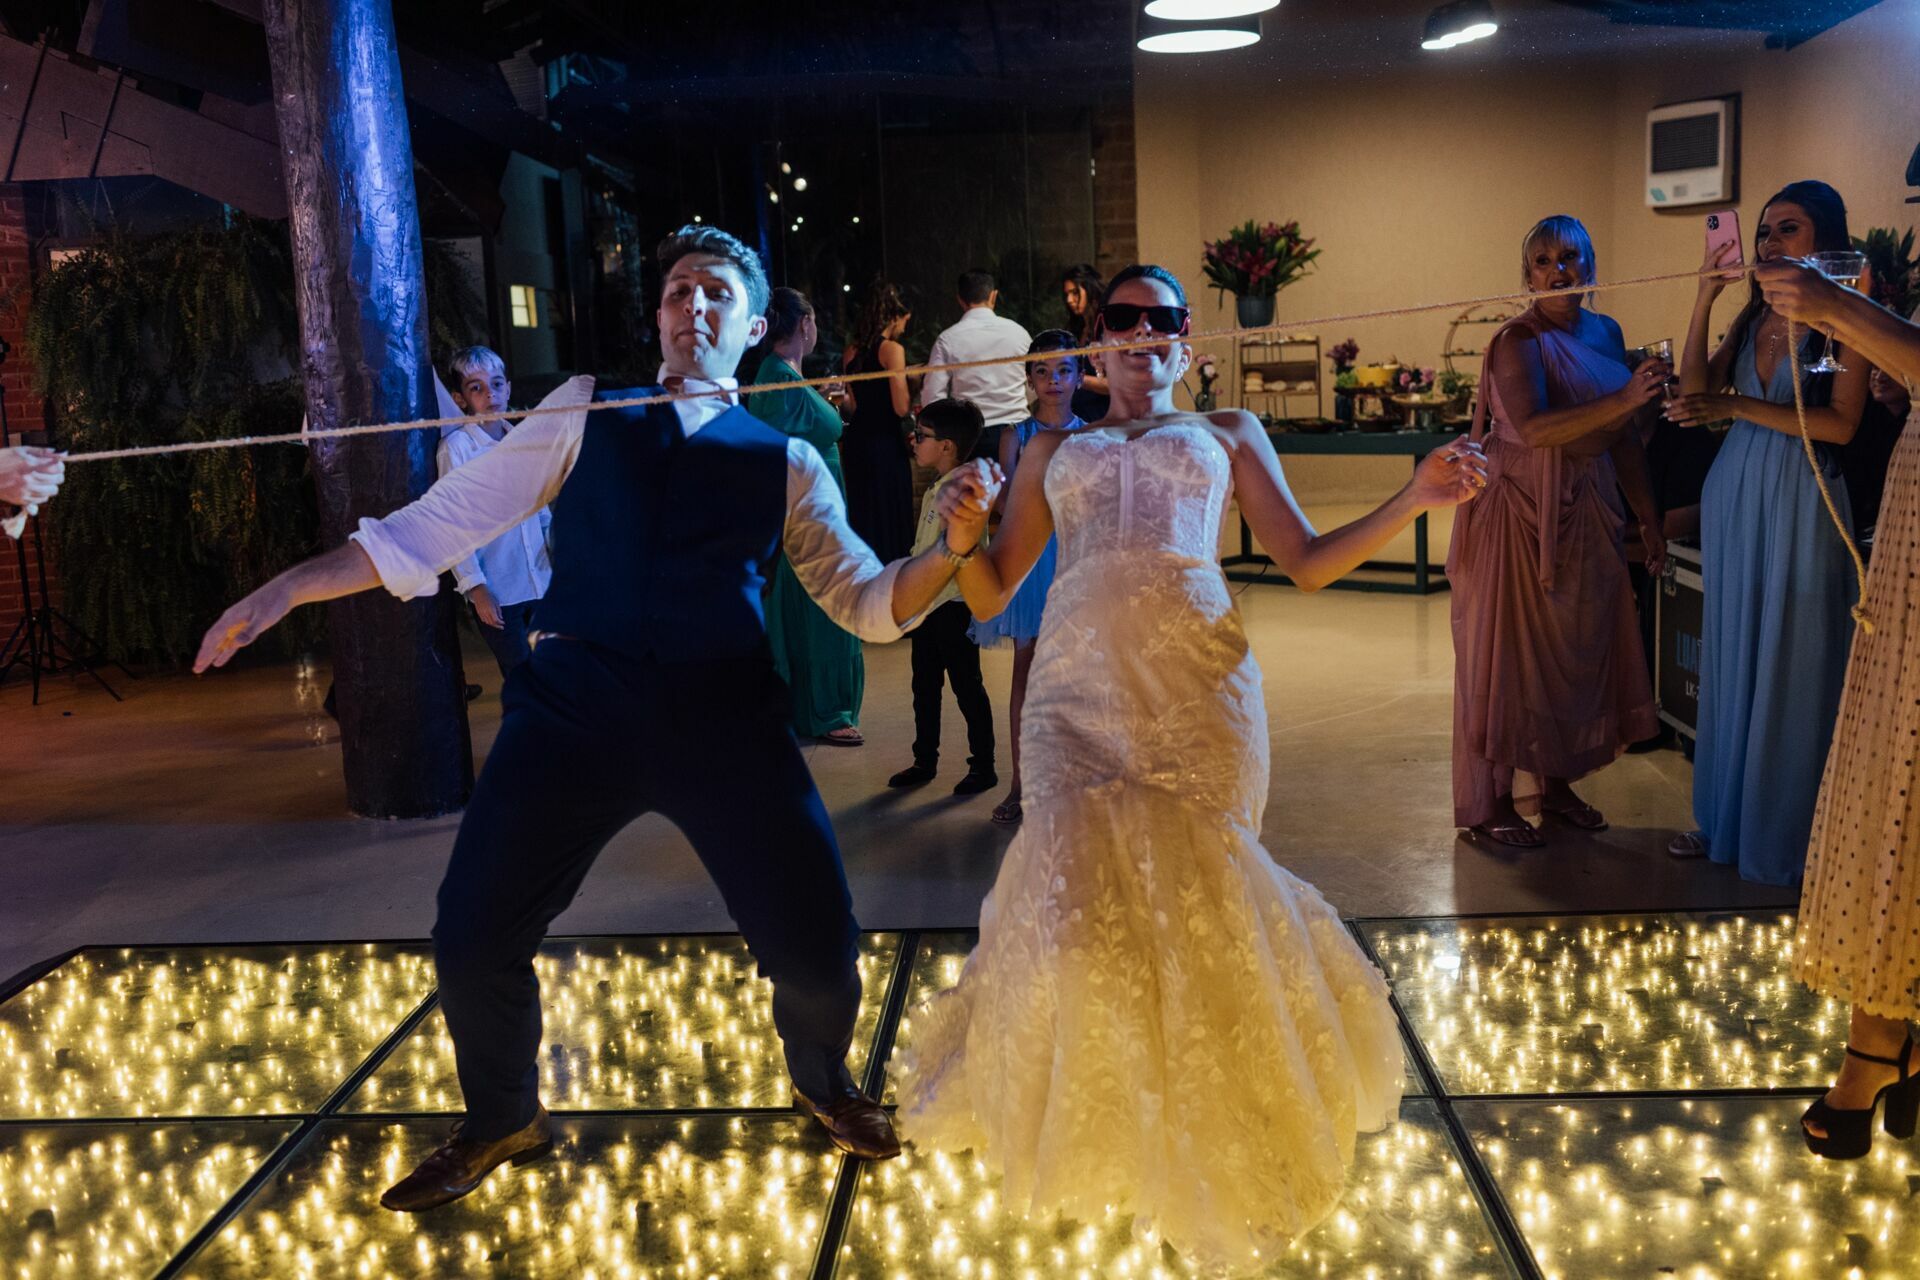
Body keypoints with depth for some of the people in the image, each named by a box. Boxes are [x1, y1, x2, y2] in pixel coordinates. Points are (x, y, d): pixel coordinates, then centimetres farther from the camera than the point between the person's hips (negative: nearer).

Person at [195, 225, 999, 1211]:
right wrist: (288, 588, 3)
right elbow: (434, 526, 9)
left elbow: (867, 603, 11)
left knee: (818, 946, -4)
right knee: (472, 942, -1)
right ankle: (502, 1120, 33)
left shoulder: (786, 462, 15)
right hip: (574, 709, 0)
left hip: (726, 716, 0)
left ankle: (822, 1085, 34)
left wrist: (951, 549, -8)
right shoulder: (584, 422, 12)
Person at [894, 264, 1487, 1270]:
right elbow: (990, 595, 19)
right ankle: (1094, 1129, 16)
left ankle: (1205, 1134, 21)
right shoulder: (1052, 450, 23)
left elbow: (1306, 563, 12)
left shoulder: (1227, 432, 21)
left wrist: (1413, 499, 0)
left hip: (1197, 681, -1)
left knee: (1198, 898, -4)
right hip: (1078, 684, 1)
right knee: (1082, 894, -10)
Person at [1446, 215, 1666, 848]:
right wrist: (1623, 399, -35)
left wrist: (1648, 516, 13)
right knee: (1509, 651, -2)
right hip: (1521, 511, -7)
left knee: (1579, 647, 11)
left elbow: (1623, 437, 14)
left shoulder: (1605, 332, 9)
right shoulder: (1518, 340, -13)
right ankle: (1490, 804, 7)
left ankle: (1554, 784, 25)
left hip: (1585, 511, 7)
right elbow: (1532, 429, -28)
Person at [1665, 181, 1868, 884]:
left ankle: (1783, 833, 14)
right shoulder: (1755, 312, 10)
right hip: (1734, 493, 6)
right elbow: (1695, 391, 1)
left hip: (1798, 502, -6)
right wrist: (1705, 296, -4)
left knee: (1788, 667, 1)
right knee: (1730, 658, 11)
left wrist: (1736, 406, -21)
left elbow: (1840, 423, -15)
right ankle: (1726, 815, 23)